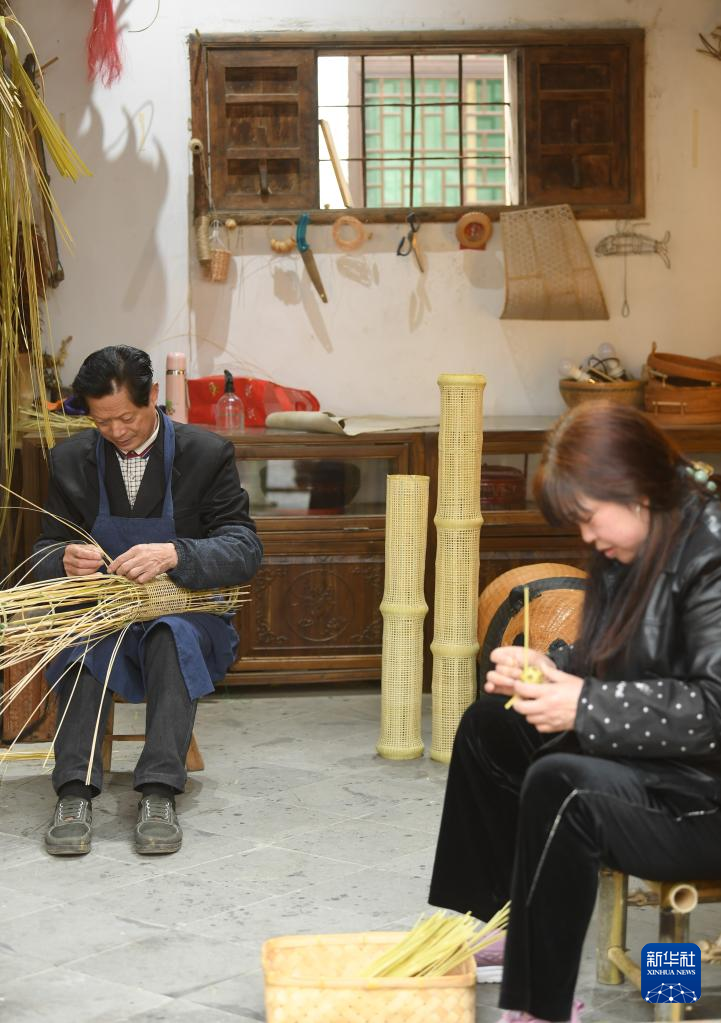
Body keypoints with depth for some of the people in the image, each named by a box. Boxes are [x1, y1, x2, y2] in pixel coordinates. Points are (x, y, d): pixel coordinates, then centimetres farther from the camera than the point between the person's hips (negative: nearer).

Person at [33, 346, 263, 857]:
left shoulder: (208, 453, -4)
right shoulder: (72, 459, 4)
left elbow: (245, 550, -12)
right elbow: (44, 554, 5)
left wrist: (174, 554, -32)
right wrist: (66, 560, -21)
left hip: (186, 614, -2)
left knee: (174, 634, -37)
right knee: (80, 640, -33)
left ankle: (160, 792, -40)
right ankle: (75, 791, -38)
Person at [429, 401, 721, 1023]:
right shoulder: (636, 546, 7)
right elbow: (611, 667, 16)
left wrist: (587, 707, -27)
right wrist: (550, 669, -5)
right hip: (653, 762, 10)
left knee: (560, 786, -31)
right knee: (489, 728, 11)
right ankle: (494, 921, 20)